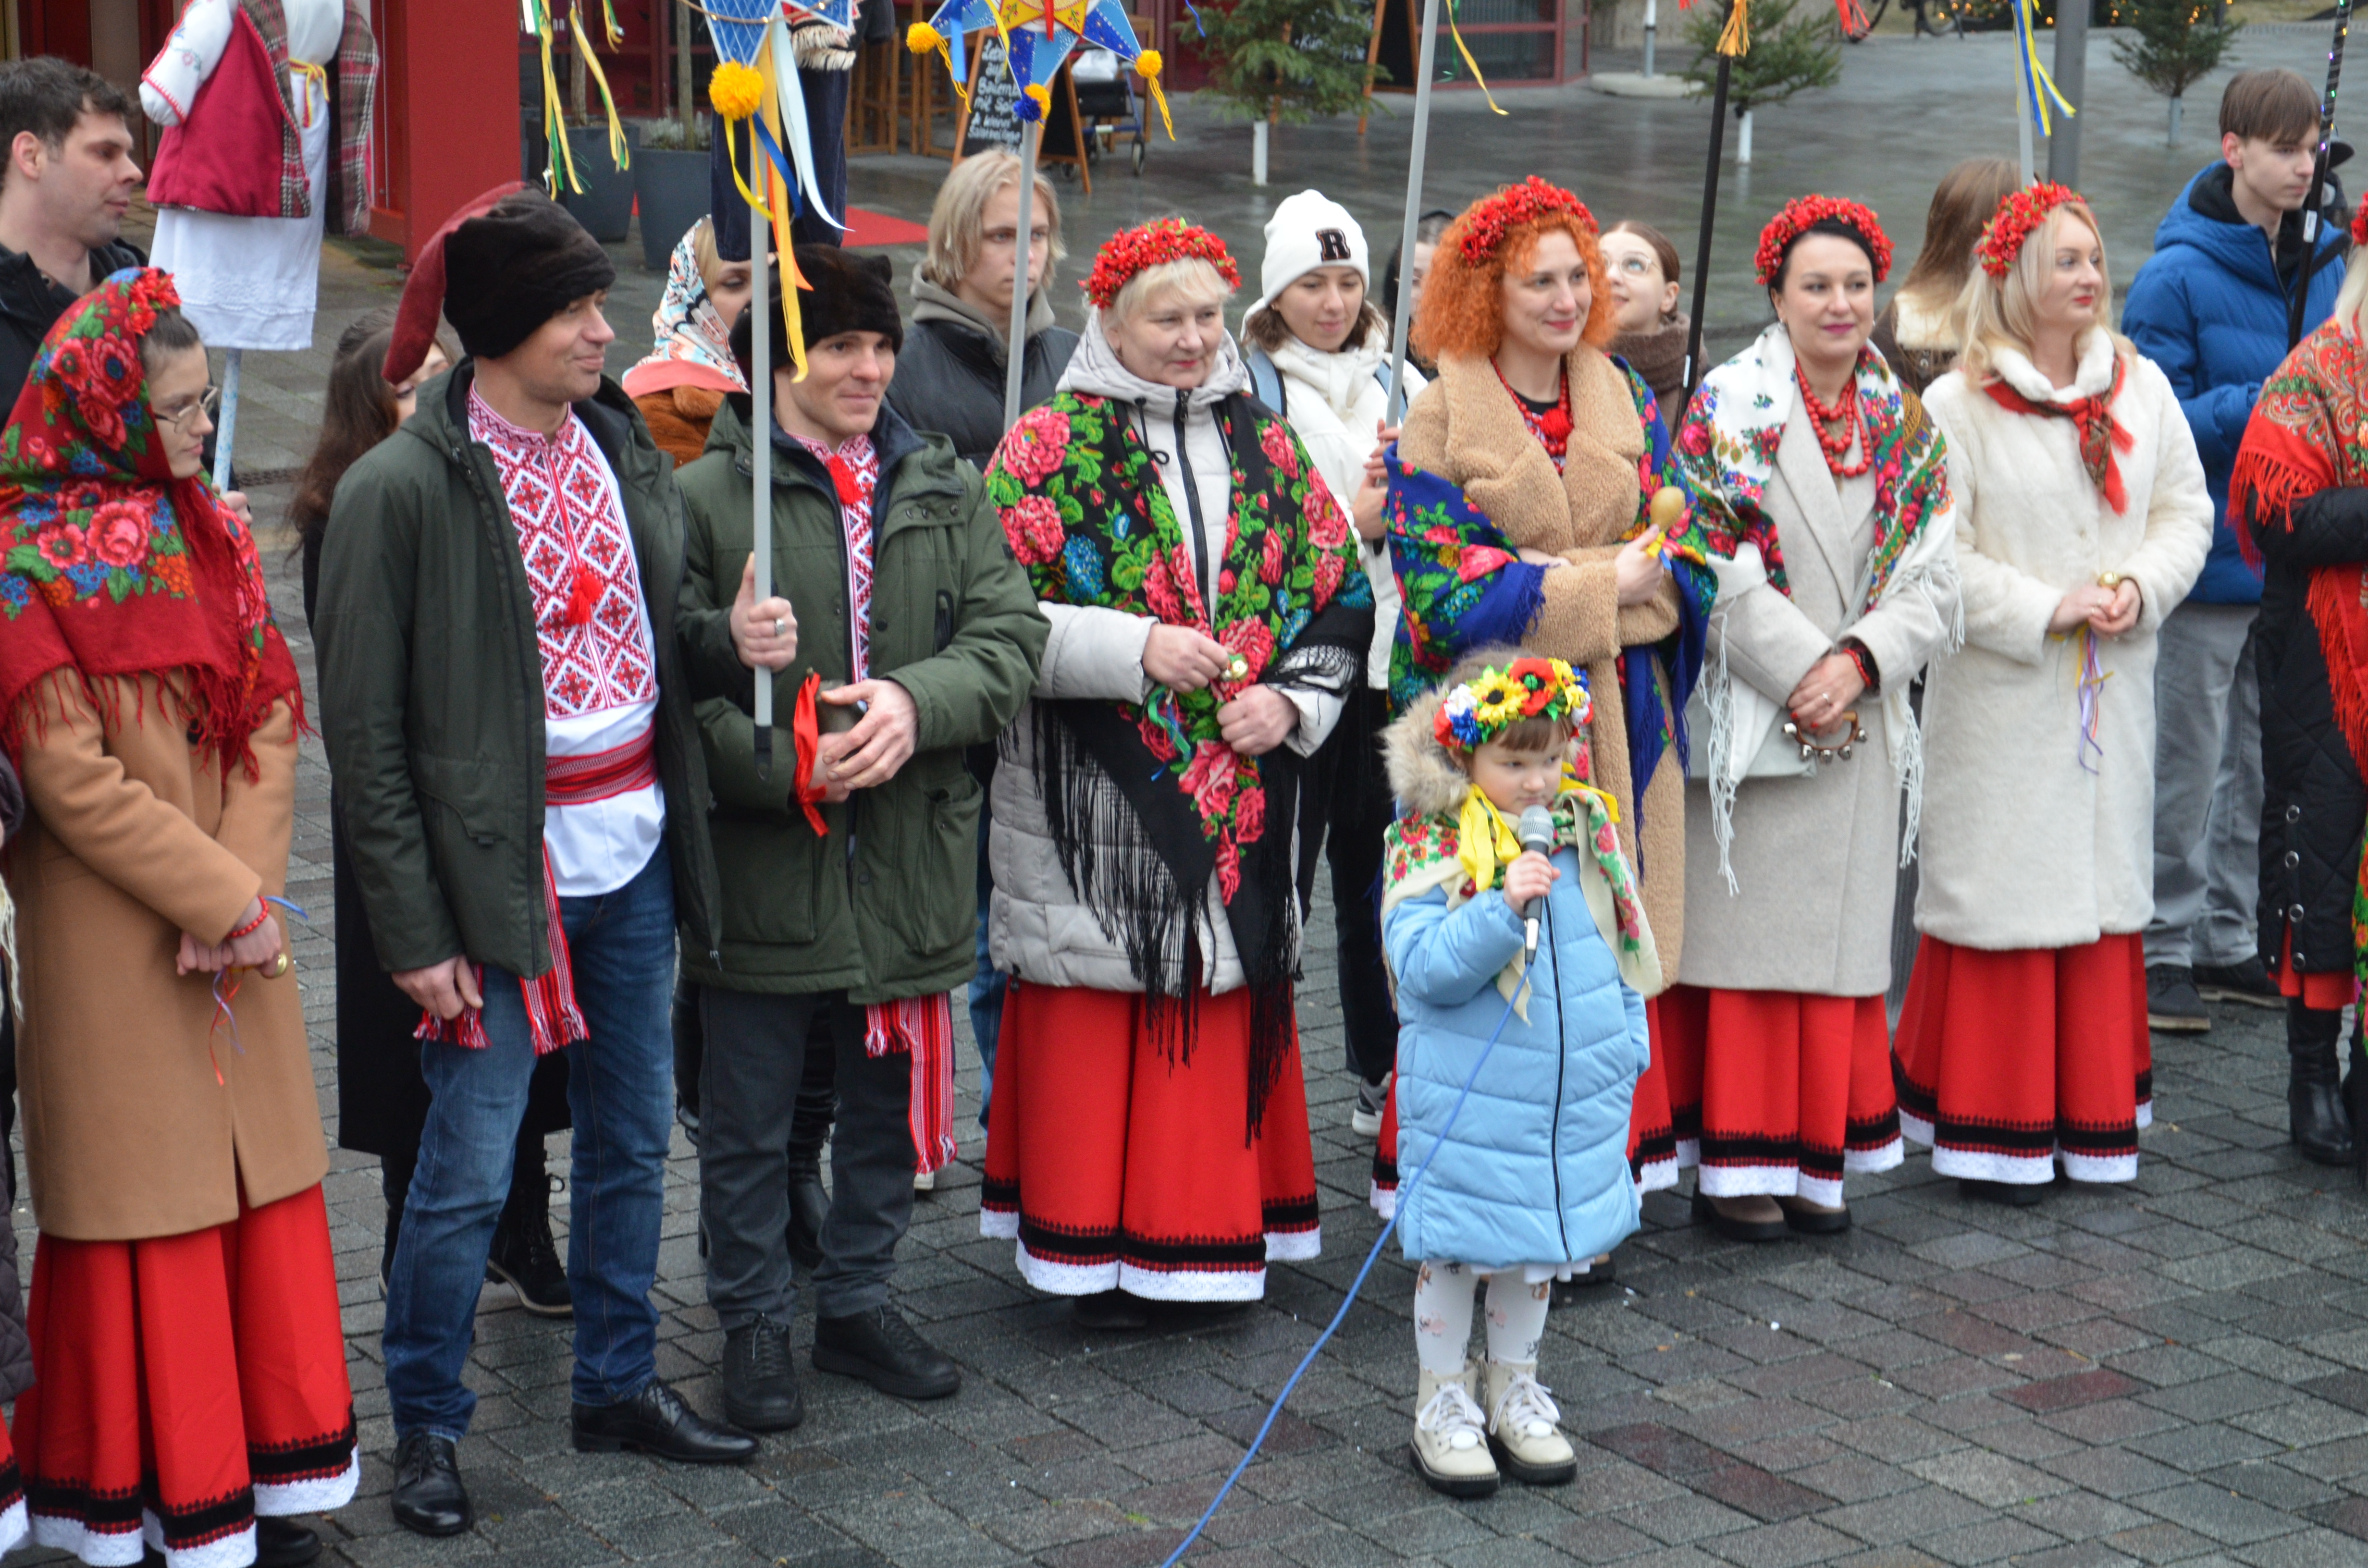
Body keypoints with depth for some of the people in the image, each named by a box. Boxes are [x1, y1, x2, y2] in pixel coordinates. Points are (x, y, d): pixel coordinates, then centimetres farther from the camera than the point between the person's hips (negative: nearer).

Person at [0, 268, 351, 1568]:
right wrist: (224, 902, -15)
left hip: (237, 925, 6)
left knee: (259, 1191, 10)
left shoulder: (214, 537, 9)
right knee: (143, 1213, 2)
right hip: (112, 947, -6)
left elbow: (273, 724, 6)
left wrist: (246, 888, -8)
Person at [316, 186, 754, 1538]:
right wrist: (417, 930, -13)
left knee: (633, 1135, 15)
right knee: (470, 1170, -1)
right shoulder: (405, 488, -12)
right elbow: (366, 730, -11)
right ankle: (427, 1426, 16)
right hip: (503, 864, -6)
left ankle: (620, 1383, 31)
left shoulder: (624, 449, 6)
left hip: (636, 849, 6)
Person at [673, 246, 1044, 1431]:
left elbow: (1010, 635, 1)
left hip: (909, 856, 4)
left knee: (892, 1099, 15)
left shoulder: (944, 491, 8)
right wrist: (785, 766, -20)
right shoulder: (704, 498, -6)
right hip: (761, 861, -4)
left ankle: (857, 1301, 32)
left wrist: (917, 703, -18)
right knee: (751, 1118, 6)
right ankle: (754, 1325, 22)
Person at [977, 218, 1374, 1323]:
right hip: (1093, 806, -4)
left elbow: (1342, 595, 14)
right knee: (1101, 1008, -1)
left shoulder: (1267, 452, 12)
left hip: (1242, 800, 4)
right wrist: (1134, 648, -17)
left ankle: (1212, 1226, 20)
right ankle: (1093, 1242, 10)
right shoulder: (1047, 451, -2)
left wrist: (1292, 700, -3)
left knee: (1228, 1002, 8)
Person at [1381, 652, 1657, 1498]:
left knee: (1543, 1239, 16)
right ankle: (1443, 1402, 21)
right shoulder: (1430, 848, -13)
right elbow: (1422, 965, -23)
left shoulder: (1585, 833, 4)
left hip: (1576, 1090, 5)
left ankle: (1514, 1391, 33)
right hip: (1467, 1093, -5)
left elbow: (1622, 945, 15)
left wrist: (1628, 1041, 13)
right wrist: (1504, 906, -33)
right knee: (1455, 1244, 4)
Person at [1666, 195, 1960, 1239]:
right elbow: (1720, 569, -11)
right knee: (1748, 936, -2)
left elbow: (1930, 579, 5)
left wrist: (1857, 662, -11)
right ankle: (1737, 1164, 4)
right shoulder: (1729, 411, -4)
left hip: (1861, 724, 4)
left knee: (1838, 939, 7)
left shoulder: (1906, 428, 10)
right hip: (1749, 715, -4)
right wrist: (1802, 672, -15)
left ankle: (1816, 1158, 15)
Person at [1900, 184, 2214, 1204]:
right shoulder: (1958, 405, -8)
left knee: (2103, 880, 9)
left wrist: (2139, 587, -8)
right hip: (2002, 694, -5)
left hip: (2113, 686, 5)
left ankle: (2092, 1116, 21)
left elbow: (2186, 510, 10)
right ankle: (1994, 1130, 9)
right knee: (2004, 887, -1)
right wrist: (2046, 610, -15)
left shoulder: (2141, 386, 7)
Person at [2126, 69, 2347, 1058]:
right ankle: (2163, 949, 10)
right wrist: (2260, 405, -23)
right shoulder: (2179, 275, -11)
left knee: (2264, 763, 14)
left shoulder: (2324, 263, 8)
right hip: (2207, 562, -7)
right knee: (2185, 767, -1)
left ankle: (2229, 941, 25)